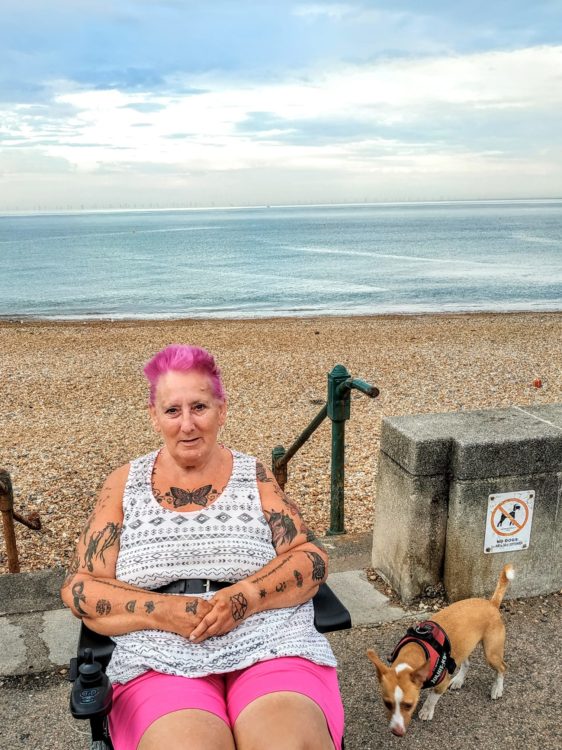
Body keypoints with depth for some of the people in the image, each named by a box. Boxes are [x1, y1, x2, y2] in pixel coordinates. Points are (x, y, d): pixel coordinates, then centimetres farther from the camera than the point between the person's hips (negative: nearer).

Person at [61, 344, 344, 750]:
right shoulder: (125, 484, 10)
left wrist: (245, 597, -15)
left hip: (270, 646, 0)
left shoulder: (254, 476, 10)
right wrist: (162, 610, -12)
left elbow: (312, 560, 4)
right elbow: (79, 587, 5)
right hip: (160, 660, 1)